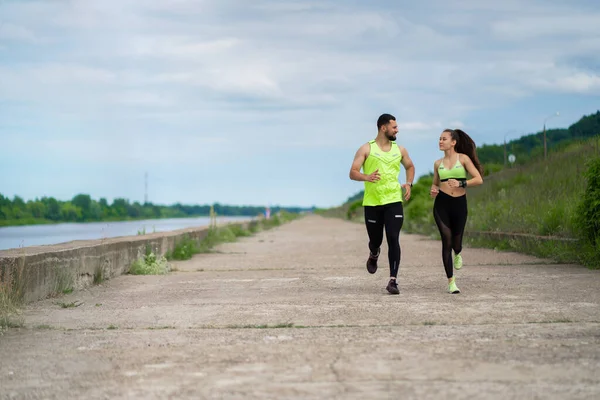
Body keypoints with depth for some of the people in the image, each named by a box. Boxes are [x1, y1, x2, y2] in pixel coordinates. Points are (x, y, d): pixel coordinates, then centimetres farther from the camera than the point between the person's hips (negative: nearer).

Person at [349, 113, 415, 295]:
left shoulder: (399, 150, 10)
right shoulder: (366, 149, -1)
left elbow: (410, 167, 28)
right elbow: (353, 173, -6)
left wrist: (408, 183, 9)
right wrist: (366, 177, -27)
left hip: (394, 201, 1)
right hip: (372, 202, -1)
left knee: (393, 239, -12)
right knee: (375, 240, 9)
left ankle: (393, 280, -10)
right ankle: (373, 256, 47)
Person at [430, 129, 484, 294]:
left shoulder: (463, 158, 0)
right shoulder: (438, 163, 9)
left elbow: (479, 179, -6)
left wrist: (460, 183, -19)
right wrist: (433, 191, 0)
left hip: (459, 204, -1)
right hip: (441, 204, 1)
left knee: (456, 243, 7)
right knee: (447, 241, -9)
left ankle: (457, 254, 48)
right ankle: (451, 282, -2)